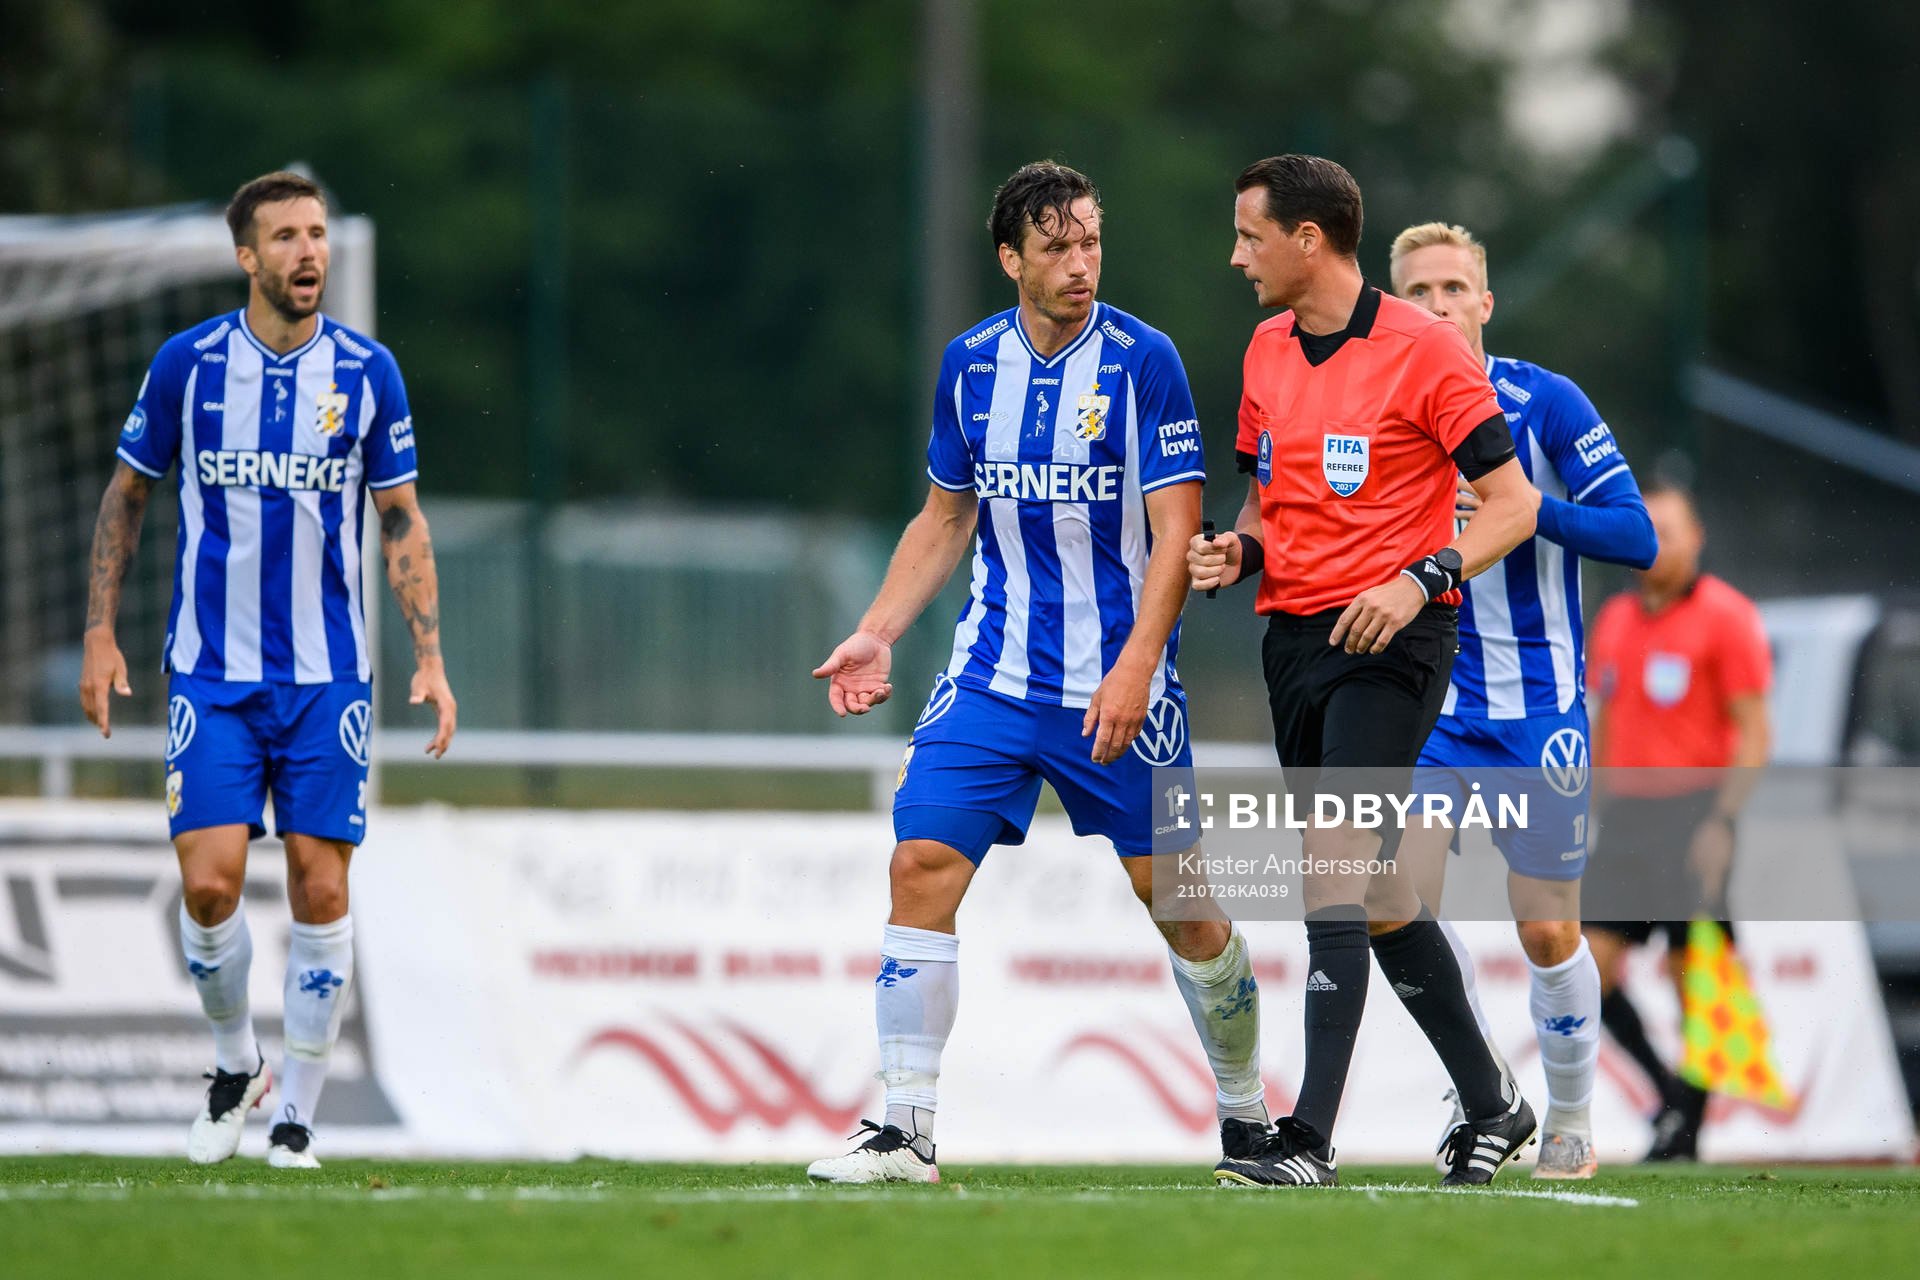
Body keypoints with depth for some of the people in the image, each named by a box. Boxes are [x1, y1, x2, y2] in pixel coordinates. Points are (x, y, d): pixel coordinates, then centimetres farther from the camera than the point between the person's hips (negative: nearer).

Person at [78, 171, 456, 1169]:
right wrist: (100, 635, 4)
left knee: (320, 890, -3)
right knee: (209, 883, -11)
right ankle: (234, 1062, 16)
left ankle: (297, 1114, 9)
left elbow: (401, 523, 8)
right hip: (210, 674, -1)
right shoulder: (188, 364, -2)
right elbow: (127, 494, 9)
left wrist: (430, 658, 0)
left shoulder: (367, 371, 0)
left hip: (327, 675, 1)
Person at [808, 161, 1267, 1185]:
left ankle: (1245, 1112, 22)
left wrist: (1135, 666, -20)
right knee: (923, 863, -11)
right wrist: (876, 635, 7)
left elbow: (1175, 527, -10)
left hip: (1118, 687, -3)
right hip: (992, 671, 3)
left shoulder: (1143, 361, -7)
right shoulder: (971, 363, 6)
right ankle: (905, 1131, -9)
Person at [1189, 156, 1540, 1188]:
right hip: (1294, 632, 8)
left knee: (1334, 863, -18)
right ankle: (1489, 1103, 25)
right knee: (1373, 890, 11)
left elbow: (1512, 502, -9)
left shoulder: (1422, 348, -10)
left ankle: (1311, 1136, -21)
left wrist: (1420, 580, -22)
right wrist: (1239, 550, 2)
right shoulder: (1267, 348, 12)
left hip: (1390, 639, -8)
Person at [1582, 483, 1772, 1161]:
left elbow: (1754, 734, -8)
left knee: (1691, 972, -6)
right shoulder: (1614, 620, 15)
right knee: (1591, 966, -4)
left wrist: (1722, 821, -17)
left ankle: (1687, 1130, 3)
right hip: (1626, 812, 6)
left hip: (1694, 810, -6)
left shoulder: (1726, 616, -5)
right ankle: (1672, 1095, 11)